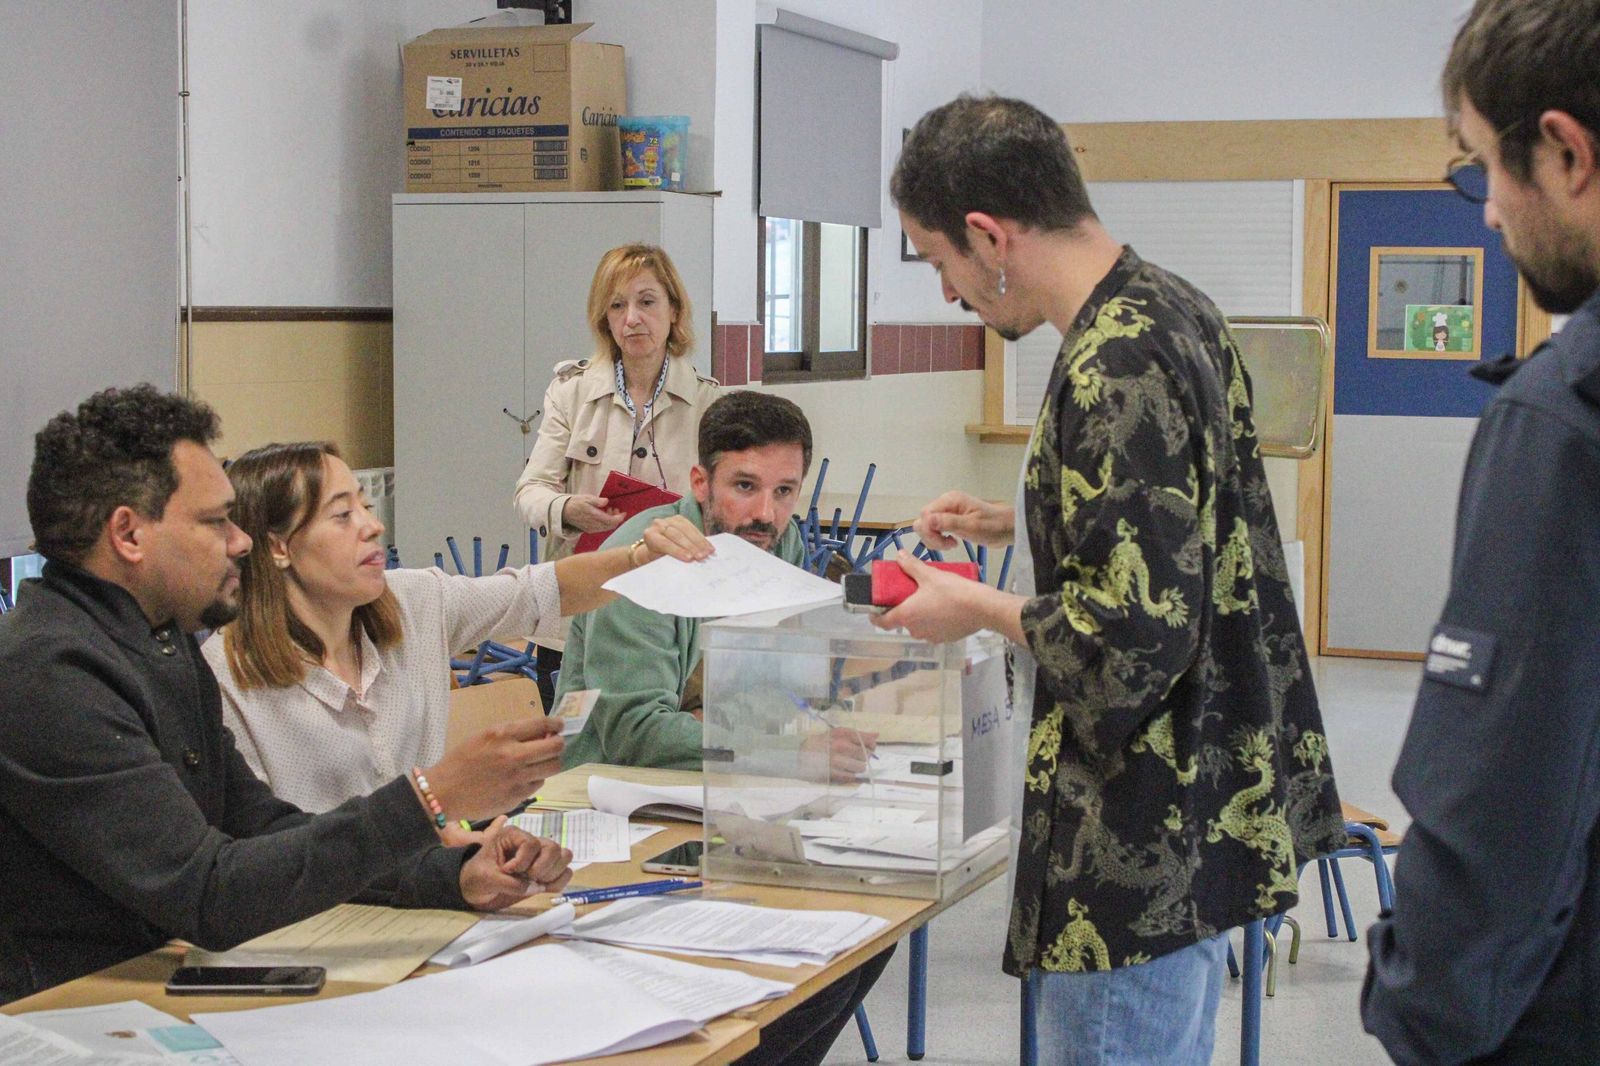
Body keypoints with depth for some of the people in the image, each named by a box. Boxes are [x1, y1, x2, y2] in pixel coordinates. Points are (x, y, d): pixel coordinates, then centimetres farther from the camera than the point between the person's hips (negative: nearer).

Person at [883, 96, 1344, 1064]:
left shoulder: (1115, 370, -24)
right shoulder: (1173, 308, 7)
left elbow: (1134, 640, -26)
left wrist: (980, 610, -11)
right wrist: (1014, 523, 16)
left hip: (1145, 847, -10)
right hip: (1208, 800, 10)